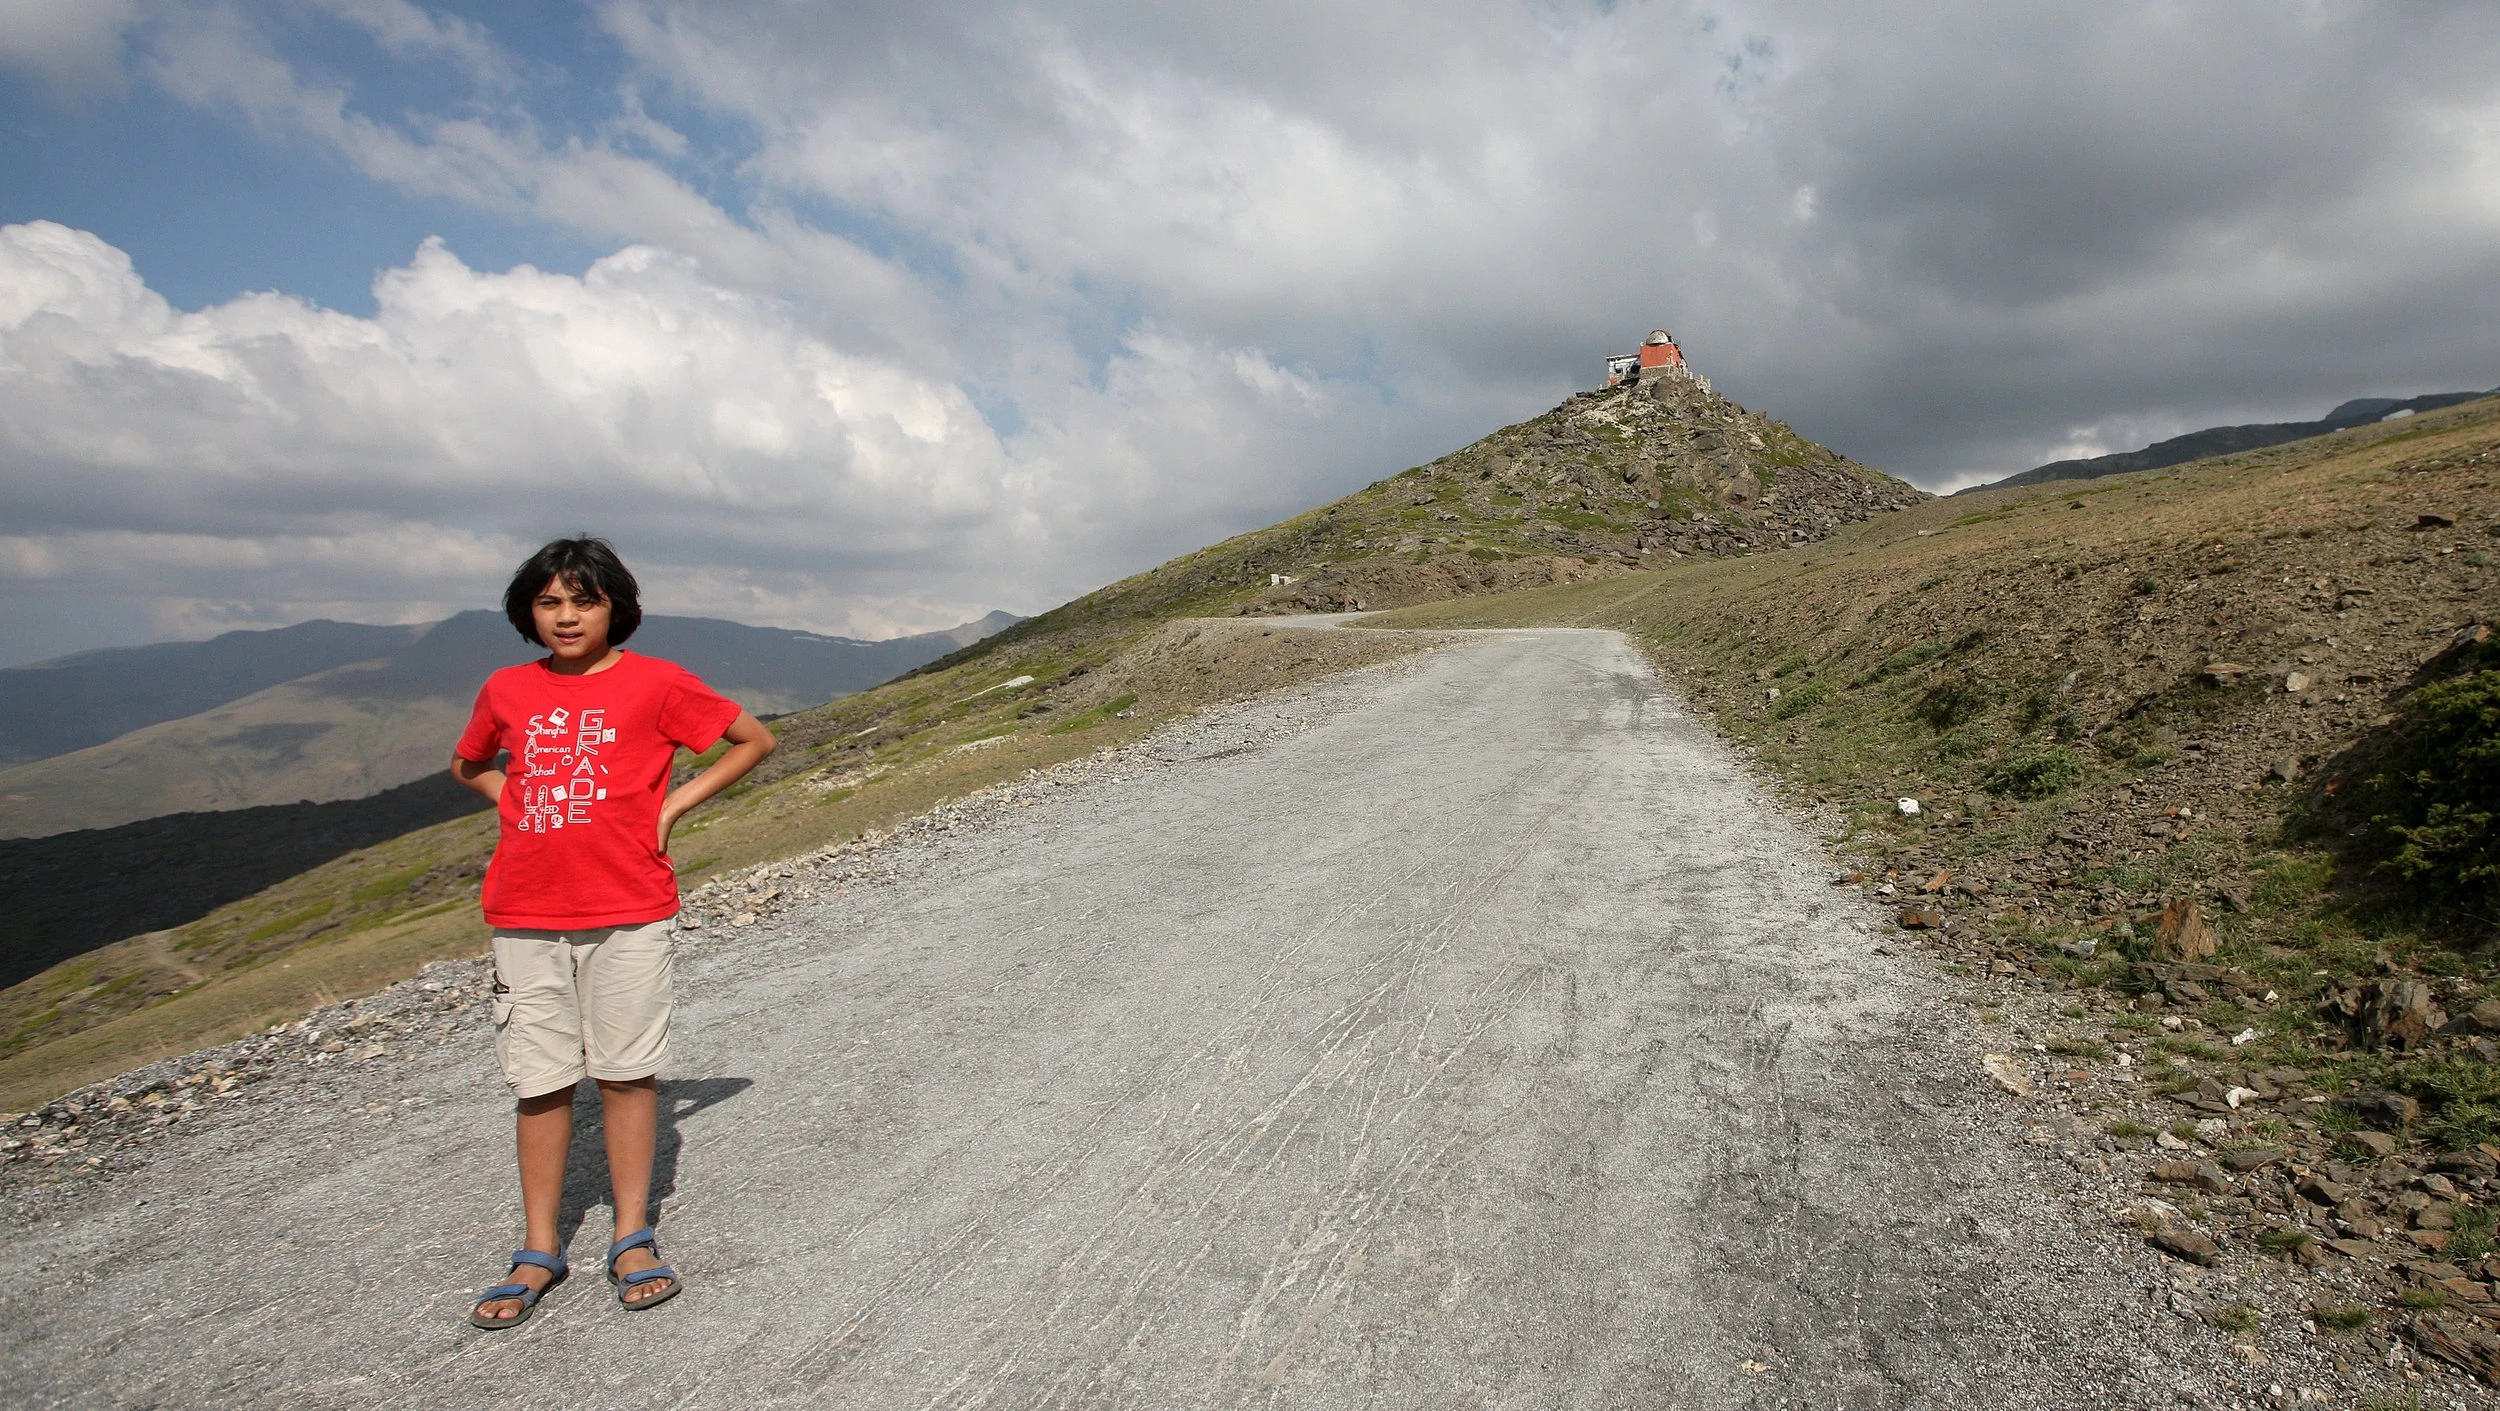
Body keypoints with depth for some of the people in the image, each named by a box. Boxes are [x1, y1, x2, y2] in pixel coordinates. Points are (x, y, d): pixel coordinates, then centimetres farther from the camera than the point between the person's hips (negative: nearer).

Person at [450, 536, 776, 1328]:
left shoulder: (654, 683, -3)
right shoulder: (506, 691, 8)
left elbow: (756, 739, 4)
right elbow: (466, 766, 27)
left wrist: (674, 805, -2)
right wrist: (516, 802, 7)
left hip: (629, 913, -3)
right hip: (526, 917, 3)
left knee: (626, 1072, 4)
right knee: (540, 1082, 8)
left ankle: (632, 1240, 17)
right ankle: (539, 1254, 19)